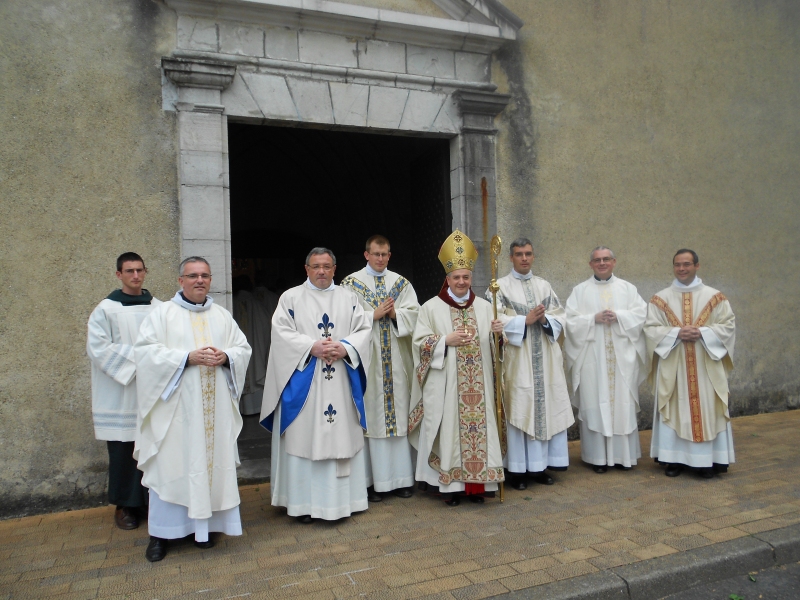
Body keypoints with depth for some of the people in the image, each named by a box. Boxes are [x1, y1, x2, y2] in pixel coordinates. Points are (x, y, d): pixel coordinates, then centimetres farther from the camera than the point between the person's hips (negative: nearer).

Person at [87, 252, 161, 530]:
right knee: (123, 450, 5)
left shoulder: (157, 307, 6)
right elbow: (97, 348, -9)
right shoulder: (106, 309, -3)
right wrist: (134, 354, -13)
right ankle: (125, 505, 19)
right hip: (120, 395, -2)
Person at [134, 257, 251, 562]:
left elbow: (243, 348, 11)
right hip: (176, 406, -3)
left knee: (212, 460, 5)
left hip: (214, 407, 3)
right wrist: (187, 357, -18)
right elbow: (145, 351, -8)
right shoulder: (163, 313, 2)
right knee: (171, 463, 0)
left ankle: (203, 524, 20)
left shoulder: (222, 316, 13)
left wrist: (226, 357, -11)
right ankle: (161, 532, 12)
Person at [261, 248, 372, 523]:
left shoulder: (348, 298, 12)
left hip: (341, 384, 2)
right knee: (304, 437, 0)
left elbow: (364, 329, 5)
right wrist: (312, 347, -18)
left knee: (342, 436, 6)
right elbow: (282, 333, -6)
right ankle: (304, 501, 11)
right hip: (304, 383, -2)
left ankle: (344, 497, 19)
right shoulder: (291, 298, 5)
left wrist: (344, 348, -14)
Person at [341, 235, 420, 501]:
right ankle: (371, 481, 7)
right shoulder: (351, 283, 3)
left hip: (396, 359, 3)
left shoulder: (401, 283, 12)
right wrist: (374, 314, -14)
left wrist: (395, 313, -13)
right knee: (371, 416, -2)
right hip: (367, 359, -3)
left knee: (399, 415, 5)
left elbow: (414, 313, 5)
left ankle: (400, 478, 14)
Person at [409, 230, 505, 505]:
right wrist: (446, 340, -14)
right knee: (449, 430, -1)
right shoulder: (431, 307, 2)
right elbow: (420, 341, -2)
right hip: (445, 384, -3)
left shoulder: (484, 306, 11)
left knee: (479, 426, 4)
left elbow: (493, 343, 13)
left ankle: (477, 483, 15)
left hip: (478, 383, 3)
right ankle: (451, 484, 10)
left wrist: (498, 333, -9)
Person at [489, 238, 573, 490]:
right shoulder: (500, 287, 1)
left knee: (545, 408, 5)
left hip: (545, 358, 4)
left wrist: (544, 319, -11)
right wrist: (525, 320, -18)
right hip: (517, 358, -4)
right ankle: (518, 469, 6)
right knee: (518, 409, -3)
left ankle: (539, 465, 17)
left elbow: (560, 317, 9)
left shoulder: (544, 286, 14)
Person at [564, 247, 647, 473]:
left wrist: (618, 316, -13)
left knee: (623, 403, 3)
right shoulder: (580, 290, 7)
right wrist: (594, 318, -15)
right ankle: (598, 456, 6)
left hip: (622, 356, 1)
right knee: (594, 403, -1)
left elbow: (641, 314, 1)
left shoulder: (627, 288, 11)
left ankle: (623, 454, 13)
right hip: (592, 357, -1)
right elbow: (571, 320, -2)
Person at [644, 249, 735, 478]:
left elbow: (728, 325, 1)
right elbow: (651, 329, -2)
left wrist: (702, 332, -15)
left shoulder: (715, 297, 5)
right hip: (672, 366, 0)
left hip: (706, 365, 0)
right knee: (674, 410, 3)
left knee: (707, 410, 2)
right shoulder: (660, 299, 4)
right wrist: (677, 333, -17)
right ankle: (674, 459, 11)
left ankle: (707, 460, 12)